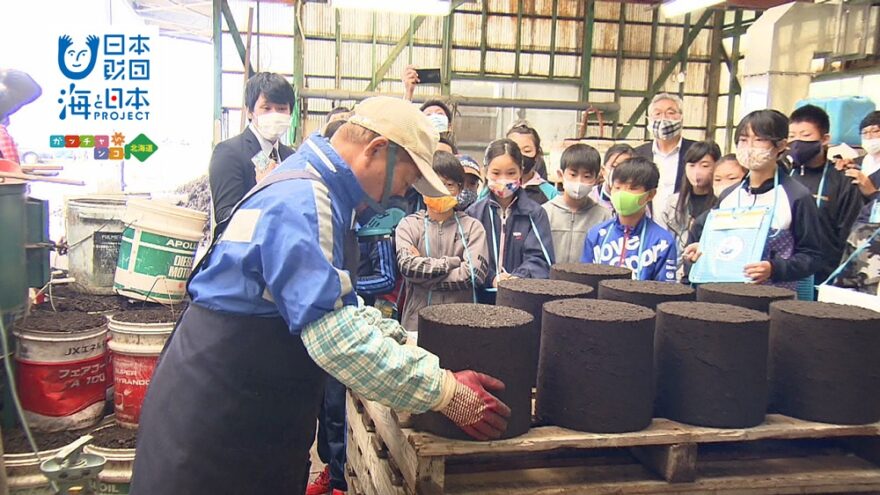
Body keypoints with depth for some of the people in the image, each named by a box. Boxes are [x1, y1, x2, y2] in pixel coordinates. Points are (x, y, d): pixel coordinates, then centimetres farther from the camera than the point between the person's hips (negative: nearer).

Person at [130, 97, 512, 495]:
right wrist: (446, 392, -25)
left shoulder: (311, 190, 9)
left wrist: (408, 343, 5)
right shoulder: (301, 201, -23)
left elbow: (337, 307, 16)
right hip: (217, 413, -9)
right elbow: (334, 338, -30)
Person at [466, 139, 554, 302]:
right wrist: (491, 278, -14)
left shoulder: (535, 213, 4)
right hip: (483, 295, 1)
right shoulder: (474, 213, 7)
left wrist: (519, 277, -21)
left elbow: (539, 257, -4)